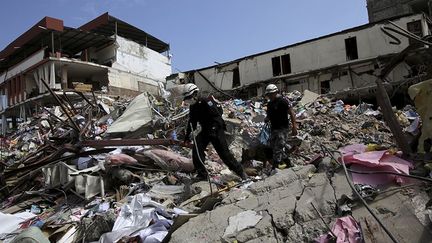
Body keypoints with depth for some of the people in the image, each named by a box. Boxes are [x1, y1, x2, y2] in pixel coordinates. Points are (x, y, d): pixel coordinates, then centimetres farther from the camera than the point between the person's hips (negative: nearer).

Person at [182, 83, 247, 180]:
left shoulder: (206, 102, -19)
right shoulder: (193, 107, 7)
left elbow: (217, 117, -23)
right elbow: (192, 123, 16)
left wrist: (212, 130, -30)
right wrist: (187, 136, 14)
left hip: (216, 129, -8)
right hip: (205, 130, 8)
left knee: (224, 153, -6)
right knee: (197, 150, -6)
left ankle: (240, 172, 10)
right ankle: (202, 174, 6)